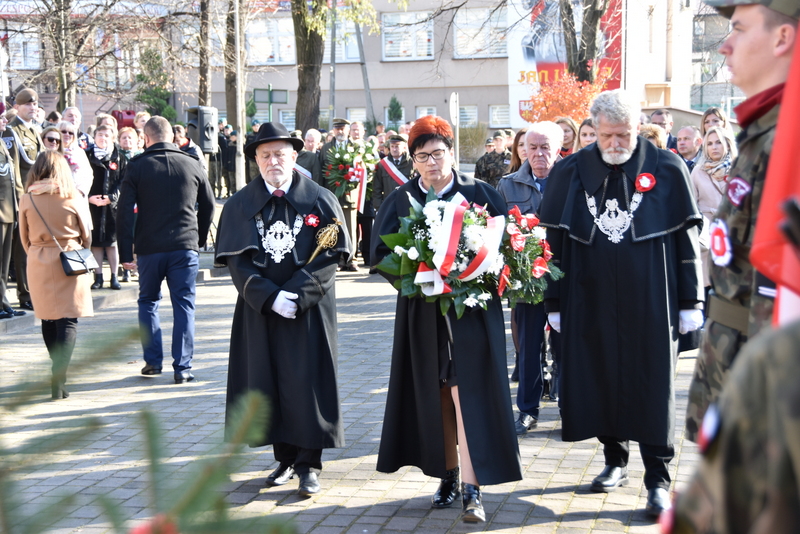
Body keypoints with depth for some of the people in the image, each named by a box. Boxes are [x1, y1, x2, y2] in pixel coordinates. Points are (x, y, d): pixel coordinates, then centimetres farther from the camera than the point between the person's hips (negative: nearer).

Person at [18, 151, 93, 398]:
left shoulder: (27, 199, -2)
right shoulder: (72, 198, -5)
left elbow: (24, 238, 6)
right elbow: (86, 235, 3)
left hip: (38, 264, 2)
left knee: (48, 318, 15)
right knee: (68, 320, -2)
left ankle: (59, 371, 25)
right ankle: (59, 377, -15)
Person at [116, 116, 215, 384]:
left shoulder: (137, 167, -1)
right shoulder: (192, 164, 4)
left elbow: (124, 212, -5)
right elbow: (209, 206, 12)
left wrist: (126, 253, -2)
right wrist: (199, 239, 22)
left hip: (149, 248, 0)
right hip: (185, 247, 1)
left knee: (148, 302, 17)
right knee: (184, 305, 4)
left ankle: (153, 361, 15)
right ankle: (182, 367, 2)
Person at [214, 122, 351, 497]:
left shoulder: (320, 200, -1)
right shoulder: (240, 205, 3)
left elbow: (331, 255, -6)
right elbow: (236, 260, -3)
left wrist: (297, 294, -17)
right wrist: (270, 297, -16)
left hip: (309, 310, -2)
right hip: (260, 311, 2)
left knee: (308, 382, 0)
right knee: (269, 382, 6)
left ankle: (309, 464, 9)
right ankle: (285, 459, 19)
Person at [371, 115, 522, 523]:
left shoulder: (480, 194, 0)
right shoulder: (400, 201, 5)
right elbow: (381, 252, 1)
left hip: (471, 309, -3)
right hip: (423, 313, 3)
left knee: (467, 393, -8)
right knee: (434, 395, 9)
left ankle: (472, 488, -7)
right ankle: (448, 475, 22)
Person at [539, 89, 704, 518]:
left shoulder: (667, 170, -2)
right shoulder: (570, 173, 3)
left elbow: (686, 239, 1)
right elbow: (554, 240, 7)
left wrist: (690, 302, -1)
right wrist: (554, 303, 5)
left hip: (650, 303, -2)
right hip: (590, 302, 2)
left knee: (652, 386, 1)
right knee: (598, 382, 9)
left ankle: (658, 479, 10)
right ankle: (615, 459, 28)